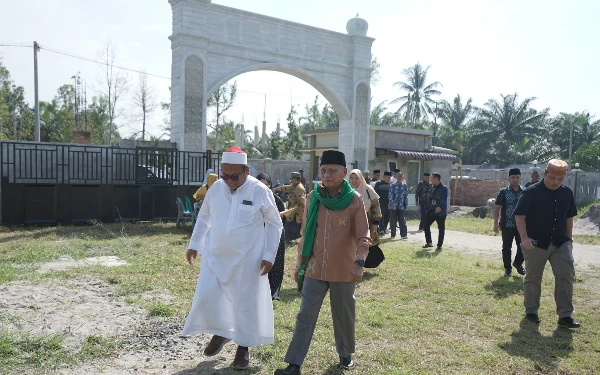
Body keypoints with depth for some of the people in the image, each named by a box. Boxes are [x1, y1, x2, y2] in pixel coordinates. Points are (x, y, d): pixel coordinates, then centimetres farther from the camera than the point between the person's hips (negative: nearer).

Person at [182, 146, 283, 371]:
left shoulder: (260, 192, -13)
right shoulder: (215, 188, -3)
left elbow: (274, 225, -4)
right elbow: (203, 218, 12)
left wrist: (269, 256, -8)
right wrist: (194, 245, 10)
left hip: (247, 260, -3)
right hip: (215, 257, 4)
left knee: (245, 302, 7)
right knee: (205, 298, 3)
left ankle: (243, 347, 28)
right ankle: (220, 333, 32)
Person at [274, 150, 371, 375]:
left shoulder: (355, 200, -7)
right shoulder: (313, 198, 2)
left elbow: (363, 236, -9)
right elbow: (305, 234, 9)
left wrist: (359, 262, -23)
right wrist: (300, 263, 11)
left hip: (344, 270, -2)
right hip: (315, 269, 2)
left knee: (343, 315, 15)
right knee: (305, 316, 4)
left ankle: (345, 354, 38)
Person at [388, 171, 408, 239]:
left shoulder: (405, 186, 5)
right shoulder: (392, 185, -2)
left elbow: (406, 195, 10)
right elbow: (390, 195, -6)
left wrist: (406, 203, 4)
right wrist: (392, 203, -17)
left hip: (401, 206, 1)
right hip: (393, 206, -1)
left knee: (402, 220, -2)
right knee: (393, 220, 5)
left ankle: (404, 234, 0)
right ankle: (393, 234, 16)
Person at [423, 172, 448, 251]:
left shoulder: (444, 188, -12)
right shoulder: (433, 188, 13)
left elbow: (444, 199, -25)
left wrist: (440, 207, -41)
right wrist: (429, 208, 16)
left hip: (441, 212, -8)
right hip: (432, 211, 8)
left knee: (441, 229, 2)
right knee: (426, 225, 5)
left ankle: (439, 245, 12)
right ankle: (429, 242, 18)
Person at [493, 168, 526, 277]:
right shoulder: (503, 192, -2)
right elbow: (497, 208, -2)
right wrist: (496, 223, -6)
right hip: (507, 225, -2)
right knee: (506, 248, 4)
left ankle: (518, 264, 32)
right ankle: (508, 268, 18)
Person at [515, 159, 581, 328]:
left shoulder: (567, 193, 5)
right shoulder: (532, 192, -11)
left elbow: (569, 218, 15)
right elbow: (519, 216, -11)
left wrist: (569, 239, 15)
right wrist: (525, 238, -21)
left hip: (560, 243, 4)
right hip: (536, 243, -4)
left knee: (566, 276, -1)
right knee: (533, 278, 7)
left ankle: (565, 315, 7)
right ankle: (531, 312, 23)